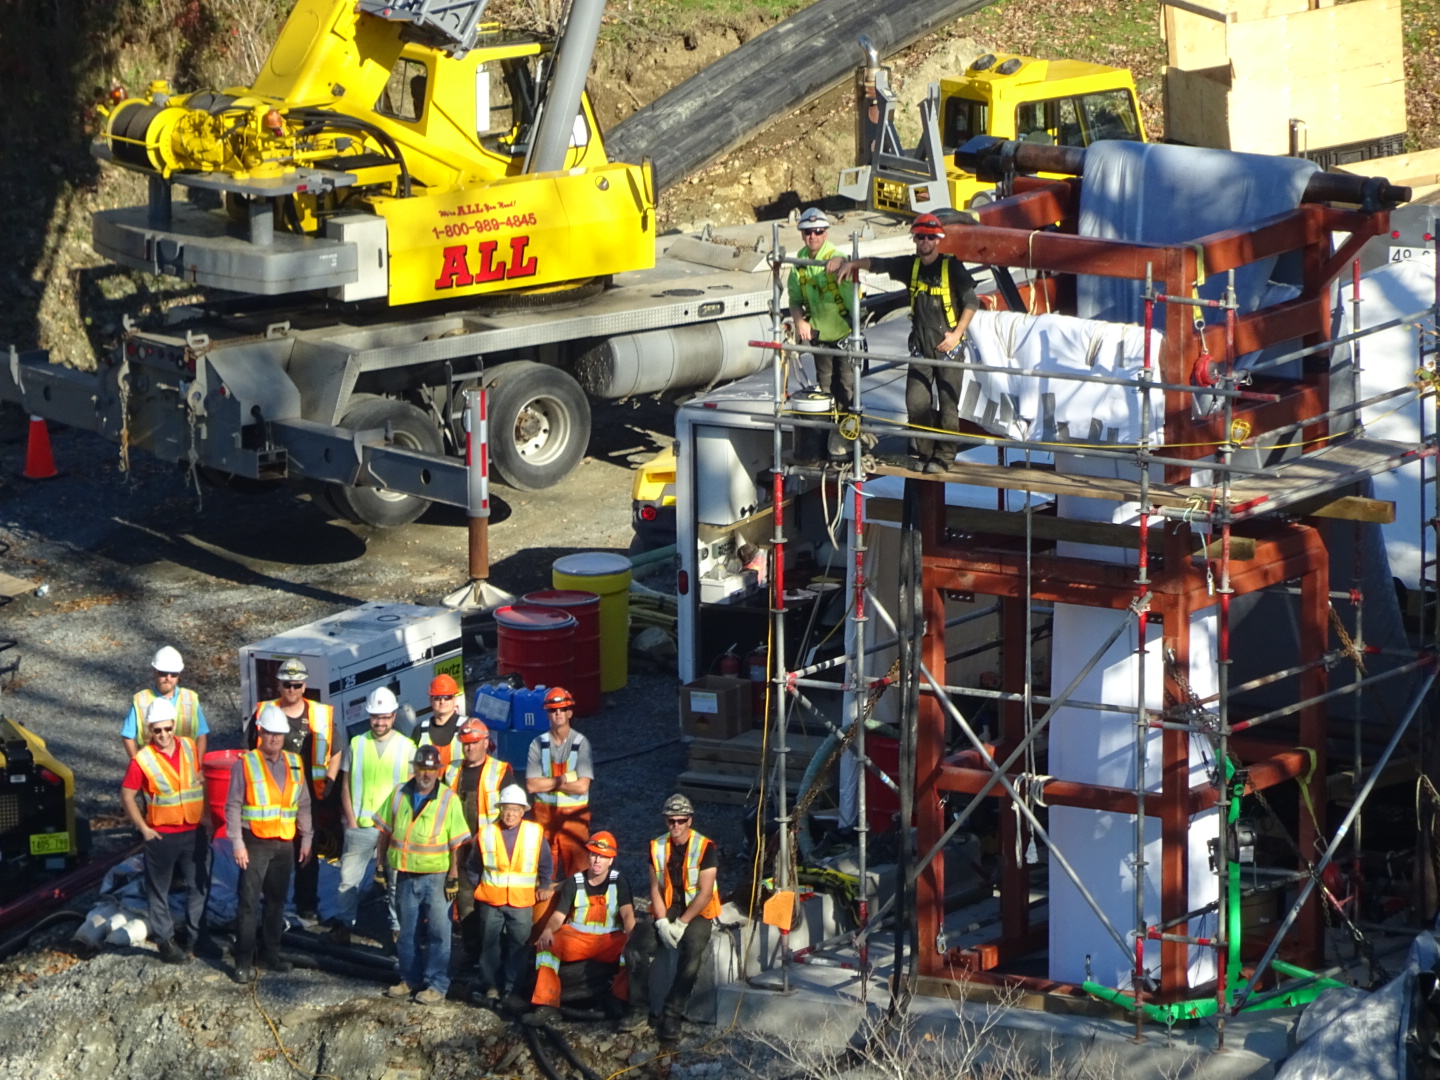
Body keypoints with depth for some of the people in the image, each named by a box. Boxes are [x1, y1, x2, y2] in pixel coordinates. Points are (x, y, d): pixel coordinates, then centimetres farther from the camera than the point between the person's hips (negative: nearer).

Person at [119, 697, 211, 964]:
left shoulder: (189, 747, -1)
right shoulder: (142, 760, -14)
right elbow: (127, 795, -8)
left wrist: (206, 814, 8)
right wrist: (143, 828, -10)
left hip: (195, 831, 4)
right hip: (162, 835, -4)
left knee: (199, 886, 11)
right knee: (159, 891, 5)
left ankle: (194, 937, 23)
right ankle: (165, 941, 14)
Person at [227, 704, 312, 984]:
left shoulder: (295, 764, 8)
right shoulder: (245, 764, -6)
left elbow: (303, 804, 14)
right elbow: (233, 806, -7)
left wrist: (306, 838, 11)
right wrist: (237, 843, -13)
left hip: (285, 844, 4)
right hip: (255, 843, -4)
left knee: (277, 900, 12)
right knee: (248, 902, -5)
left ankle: (271, 952, 23)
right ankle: (243, 961, -2)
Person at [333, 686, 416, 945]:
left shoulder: (407, 747, 2)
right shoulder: (356, 745, 5)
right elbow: (346, 786, 7)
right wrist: (351, 821, -1)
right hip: (359, 827, 1)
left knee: (396, 882, 5)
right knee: (348, 879, 1)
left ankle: (397, 929, 14)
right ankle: (344, 924, 10)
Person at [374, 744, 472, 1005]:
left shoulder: (449, 799, -7)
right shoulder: (399, 795, 4)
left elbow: (456, 842, -7)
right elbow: (384, 832, 12)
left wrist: (453, 875, -10)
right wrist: (380, 865, 9)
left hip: (436, 876, -4)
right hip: (405, 875, 4)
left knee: (438, 932, -2)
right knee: (408, 931, 13)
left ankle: (437, 984, 3)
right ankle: (410, 979, 24)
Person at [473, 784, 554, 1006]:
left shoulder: (535, 832, -1)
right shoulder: (486, 833, 1)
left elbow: (546, 864, 9)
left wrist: (544, 886, 3)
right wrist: (474, 889, 9)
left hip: (522, 902, -1)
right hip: (490, 899, 1)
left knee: (518, 944, 2)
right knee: (490, 943, 5)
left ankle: (511, 986, 10)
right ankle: (490, 985, 13)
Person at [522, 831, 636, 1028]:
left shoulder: (619, 882, 1)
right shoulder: (574, 882, 5)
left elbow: (628, 914, -12)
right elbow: (558, 915, -2)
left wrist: (630, 937, -33)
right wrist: (548, 930, -26)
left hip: (610, 941, -1)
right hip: (576, 938, 1)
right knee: (546, 943, -27)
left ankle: (620, 1000, -24)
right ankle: (547, 1006, -35)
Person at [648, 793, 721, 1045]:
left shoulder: (705, 847, -8)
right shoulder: (657, 847, 5)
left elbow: (705, 893, -12)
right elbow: (655, 889, 3)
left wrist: (682, 924, -18)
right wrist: (662, 922, -12)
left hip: (697, 912, -4)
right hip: (666, 911, 4)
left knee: (693, 950, -33)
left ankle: (671, 1014, -36)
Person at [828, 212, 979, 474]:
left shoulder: (952, 267, -6)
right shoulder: (910, 265, 7)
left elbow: (971, 303, -6)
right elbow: (878, 264, 2)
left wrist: (957, 334, -12)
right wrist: (851, 263, -14)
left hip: (947, 346, -4)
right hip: (920, 346, 4)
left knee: (948, 404, -4)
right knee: (916, 403, -2)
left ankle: (943, 457, 4)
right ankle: (923, 453, 12)